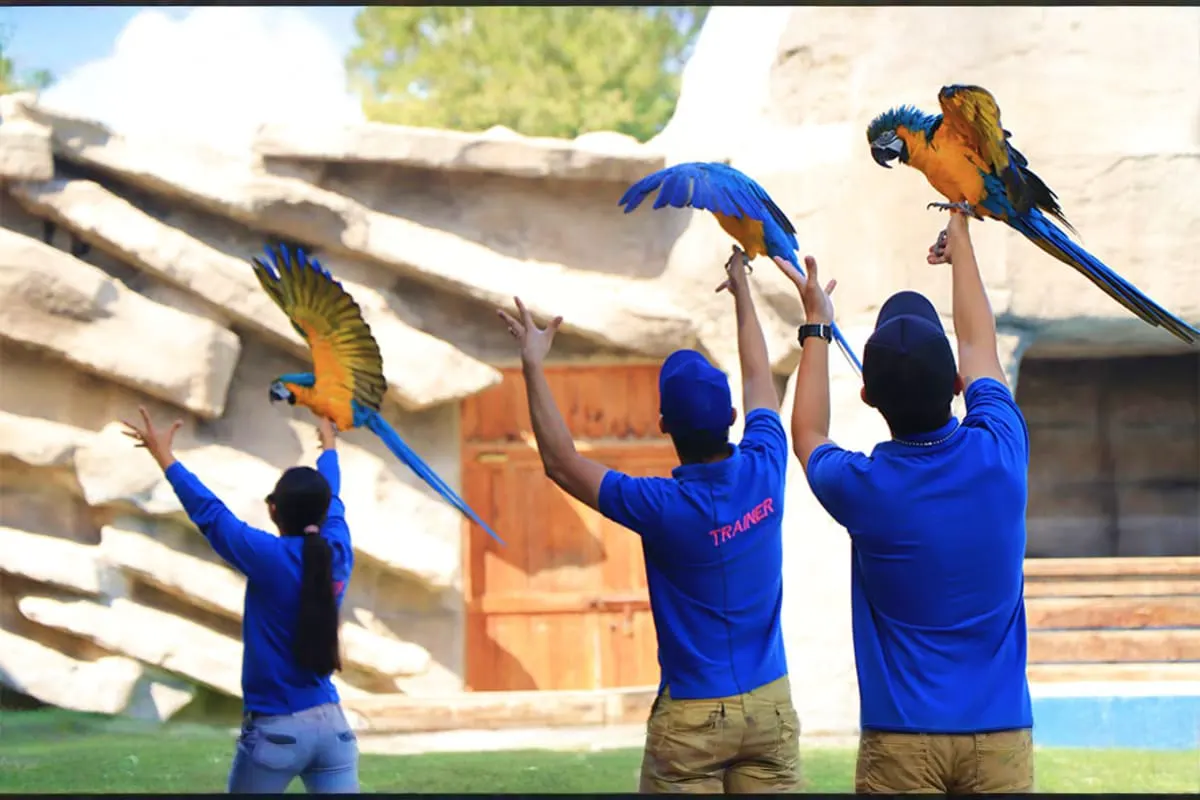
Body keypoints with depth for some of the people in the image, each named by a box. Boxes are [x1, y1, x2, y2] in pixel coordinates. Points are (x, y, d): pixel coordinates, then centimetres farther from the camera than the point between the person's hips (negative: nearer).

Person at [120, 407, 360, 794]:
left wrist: (164, 456, 6)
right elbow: (331, 502, 21)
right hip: (331, 724, 4)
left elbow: (209, 512, -5)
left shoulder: (270, 559, -14)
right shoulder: (338, 555, 2)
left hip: (277, 729, -4)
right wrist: (329, 448, 41)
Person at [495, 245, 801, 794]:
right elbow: (759, 379, 14)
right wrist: (742, 291, 29)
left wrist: (533, 367, -3)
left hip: (692, 715, -4)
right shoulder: (763, 471, -5)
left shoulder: (664, 506, -17)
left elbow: (562, 463, -6)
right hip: (770, 705, 4)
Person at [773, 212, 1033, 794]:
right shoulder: (1000, 455, -7)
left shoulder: (862, 488, -11)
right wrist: (960, 241, 31)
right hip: (1001, 731, 2)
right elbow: (980, 349, 15)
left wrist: (818, 323, 25)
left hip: (900, 740, -2)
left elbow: (807, 437, 16)